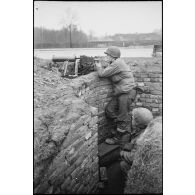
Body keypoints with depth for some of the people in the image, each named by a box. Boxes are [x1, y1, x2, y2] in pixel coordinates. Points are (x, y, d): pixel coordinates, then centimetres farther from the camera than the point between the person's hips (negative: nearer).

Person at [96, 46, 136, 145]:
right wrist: (101, 67, 3)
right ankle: (125, 128, 21)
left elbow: (102, 74, -16)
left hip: (127, 93, -10)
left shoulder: (117, 63, -17)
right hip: (119, 93, 10)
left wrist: (99, 66, 3)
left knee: (122, 115, 3)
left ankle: (117, 137, 17)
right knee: (109, 110, 7)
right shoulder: (115, 63, 14)